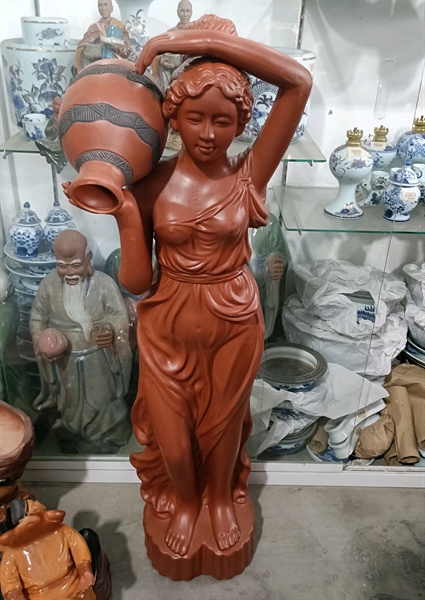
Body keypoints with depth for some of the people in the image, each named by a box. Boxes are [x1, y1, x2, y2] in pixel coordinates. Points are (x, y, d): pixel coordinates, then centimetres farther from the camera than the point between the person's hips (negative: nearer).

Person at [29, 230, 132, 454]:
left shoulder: (104, 283, -19)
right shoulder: (49, 283, -12)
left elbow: (121, 316, -15)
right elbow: (37, 317, 1)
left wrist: (111, 330, -38)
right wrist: (40, 342, -17)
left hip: (98, 360, -2)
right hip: (65, 361, 2)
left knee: (102, 404, 16)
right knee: (70, 406, 23)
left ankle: (105, 442, 45)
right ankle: (74, 444, 51)